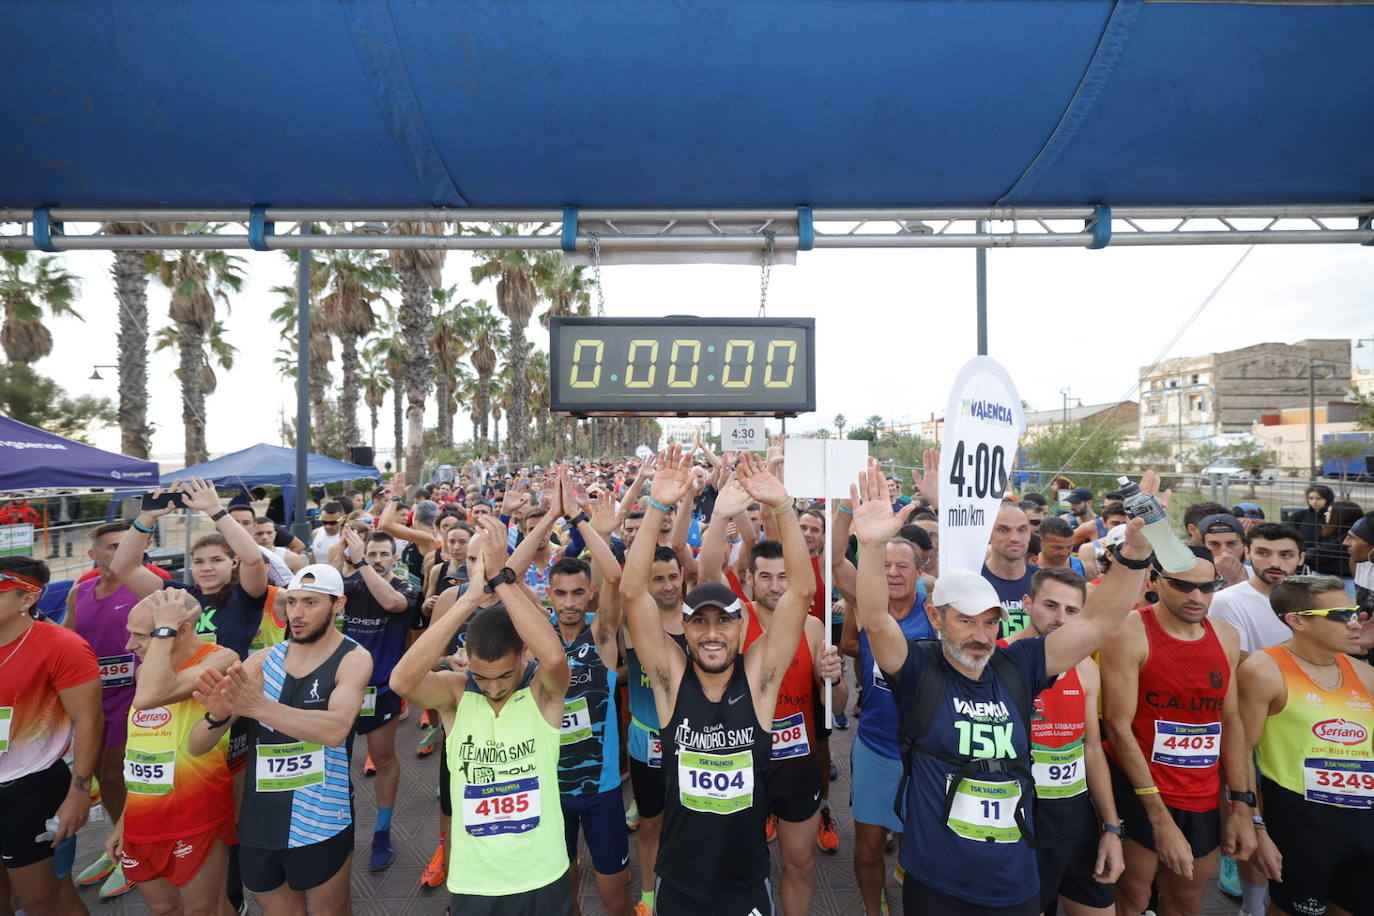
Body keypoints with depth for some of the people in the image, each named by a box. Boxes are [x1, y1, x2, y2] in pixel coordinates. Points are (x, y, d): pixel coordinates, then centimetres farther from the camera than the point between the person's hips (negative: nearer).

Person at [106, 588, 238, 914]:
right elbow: (141, 748, 16)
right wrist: (124, 820, 17)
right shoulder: (145, 668, 7)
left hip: (195, 822, -7)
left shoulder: (220, 659, -18)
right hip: (141, 821, 7)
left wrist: (164, 629, -24)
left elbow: (149, 697, -35)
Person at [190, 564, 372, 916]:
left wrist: (258, 706, -38)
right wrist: (218, 715, -24)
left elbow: (335, 729, -30)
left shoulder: (353, 658, -13)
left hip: (320, 823, -4)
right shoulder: (262, 660, -1)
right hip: (258, 821, 4)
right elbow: (196, 746, -2)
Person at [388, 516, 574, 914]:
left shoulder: (544, 689, -14)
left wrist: (501, 577, -36)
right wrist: (471, 596, -37)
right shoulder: (455, 691, -11)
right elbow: (401, 680, -31)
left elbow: (554, 656, -37)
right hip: (472, 884, 1)